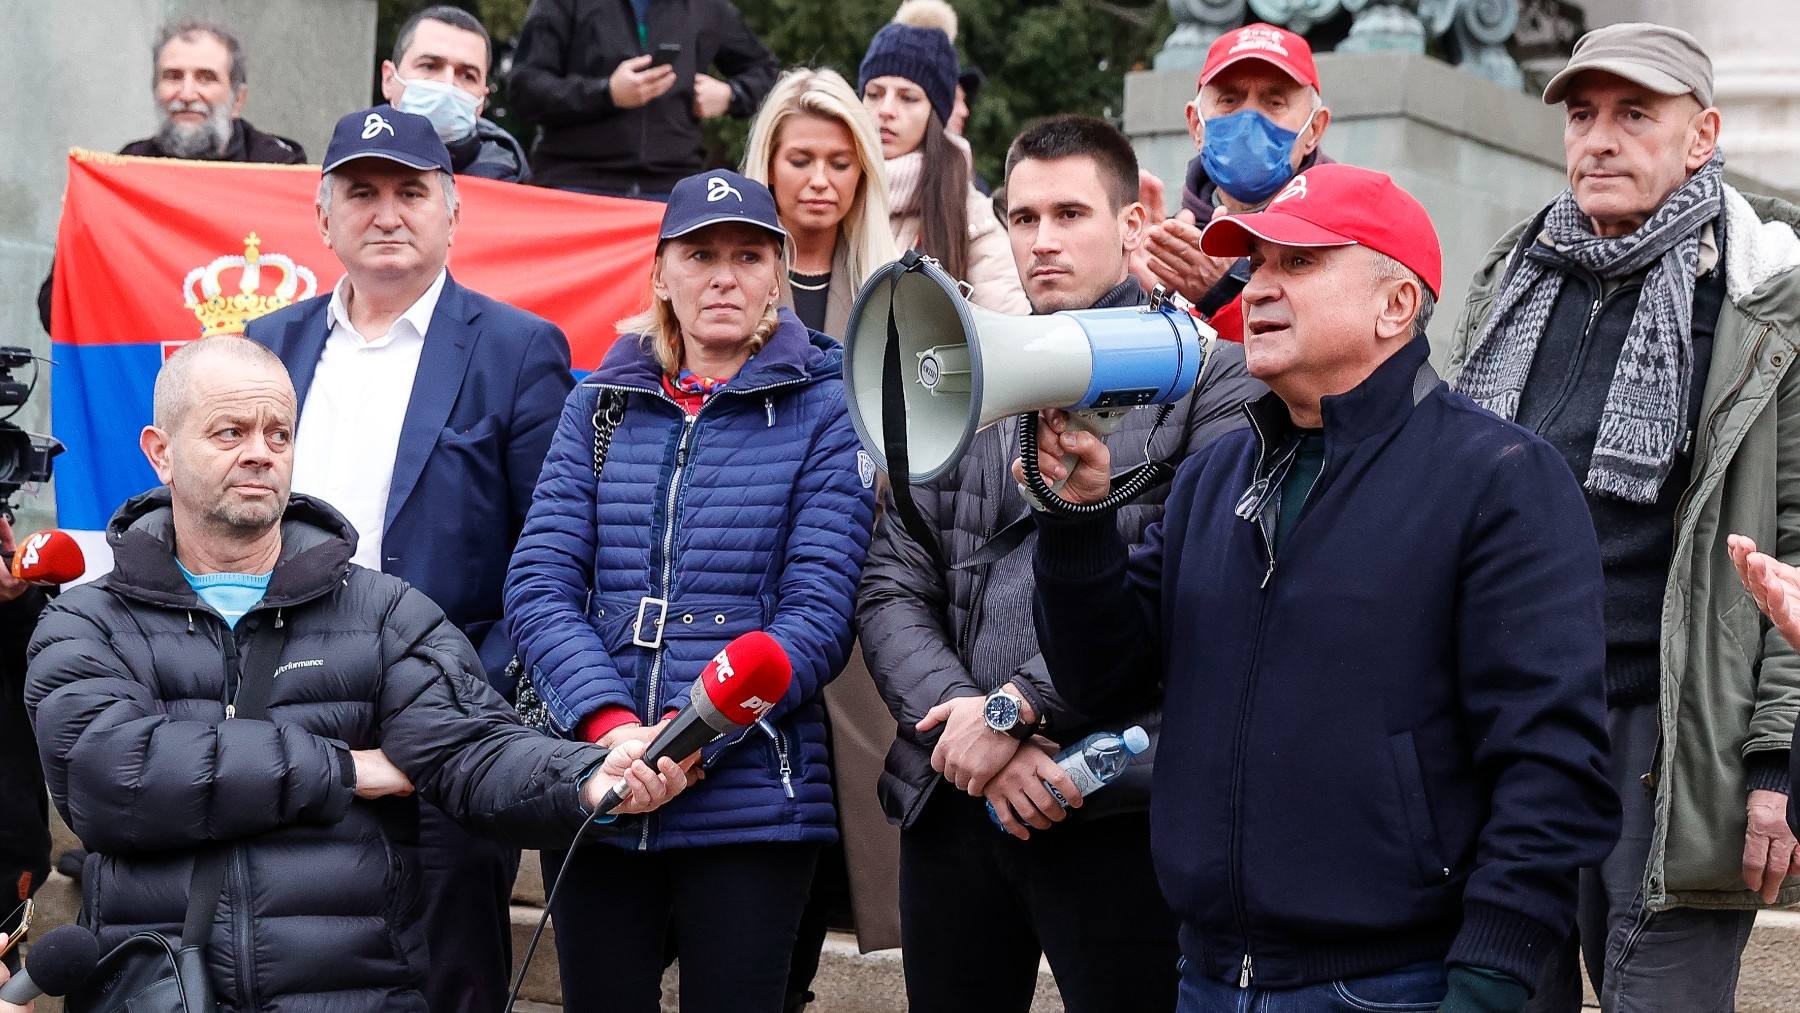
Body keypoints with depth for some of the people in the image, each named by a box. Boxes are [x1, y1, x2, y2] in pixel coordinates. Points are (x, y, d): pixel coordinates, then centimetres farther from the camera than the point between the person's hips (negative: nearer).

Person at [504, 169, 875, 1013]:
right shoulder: (599, 407, 11)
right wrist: (611, 727, -16)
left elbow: (818, 614, -7)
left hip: (750, 805, -3)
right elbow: (539, 586, 1)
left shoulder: (824, 413, 2)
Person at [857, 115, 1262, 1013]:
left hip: (1120, 804, -4)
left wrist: (1019, 705, -13)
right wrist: (963, 721, -8)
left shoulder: (1209, 376, 1)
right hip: (952, 798, 5)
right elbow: (891, 593, 9)